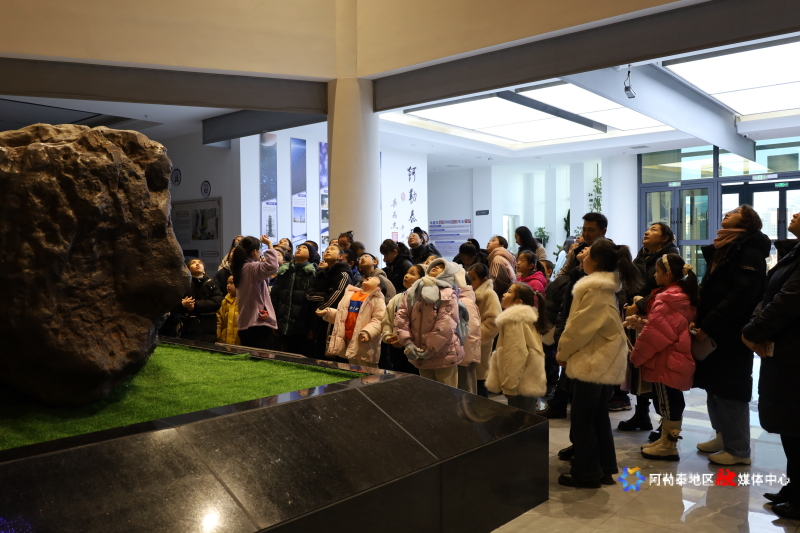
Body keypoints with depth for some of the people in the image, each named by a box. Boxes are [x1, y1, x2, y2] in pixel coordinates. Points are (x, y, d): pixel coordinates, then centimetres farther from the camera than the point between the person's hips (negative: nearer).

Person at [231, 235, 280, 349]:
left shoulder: (241, 268, 13)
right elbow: (272, 267, -34)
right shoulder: (252, 268, -15)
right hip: (258, 324, -10)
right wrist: (269, 245, -23)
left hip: (244, 324, 10)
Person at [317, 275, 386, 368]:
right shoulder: (351, 293, 16)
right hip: (347, 340, 7)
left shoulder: (377, 299, -5)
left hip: (363, 342, -6)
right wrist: (327, 312, 7)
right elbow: (341, 314, 21)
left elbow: (378, 320, -14)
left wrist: (367, 332, -29)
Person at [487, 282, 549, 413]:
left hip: (521, 384, -9)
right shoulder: (528, 317, 15)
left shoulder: (514, 320, -14)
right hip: (529, 382, 9)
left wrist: (509, 385, -17)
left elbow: (515, 354, -20)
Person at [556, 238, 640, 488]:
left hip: (593, 361, -10)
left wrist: (562, 352, -4)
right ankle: (604, 469, 23)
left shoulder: (594, 288, -19)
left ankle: (586, 472, 9)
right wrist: (567, 352, 11)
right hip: (605, 359, 10)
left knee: (582, 420, 0)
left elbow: (579, 327, -18)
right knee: (598, 417, 16)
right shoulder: (606, 286, 12)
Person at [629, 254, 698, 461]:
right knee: (672, 400, 16)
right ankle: (666, 440, 26)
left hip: (666, 359, -10)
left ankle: (668, 446, 10)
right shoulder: (684, 296, 10)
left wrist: (636, 354, -9)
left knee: (667, 401, 0)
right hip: (677, 356, 10)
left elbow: (653, 330, -19)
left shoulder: (665, 298, -19)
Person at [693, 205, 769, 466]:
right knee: (714, 386, 14)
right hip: (716, 334, 9)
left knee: (729, 390, -2)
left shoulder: (750, 253, -12)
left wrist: (707, 326, -22)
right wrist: (699, 321, 5)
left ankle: (739, 449, 9)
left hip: (732, 336, -9)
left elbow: (741, 296, -22)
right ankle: (724, 436, 28)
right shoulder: (723, 250, 17)